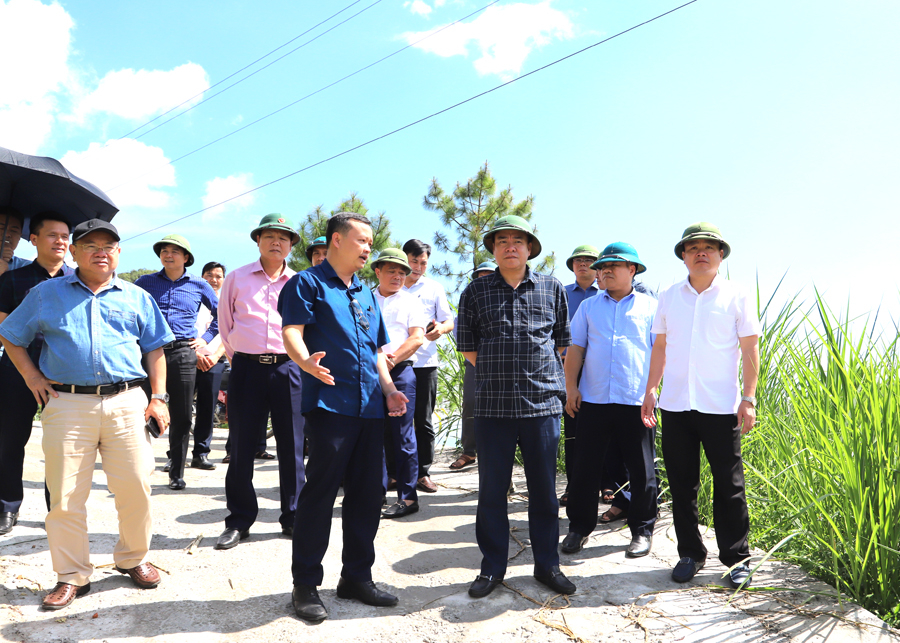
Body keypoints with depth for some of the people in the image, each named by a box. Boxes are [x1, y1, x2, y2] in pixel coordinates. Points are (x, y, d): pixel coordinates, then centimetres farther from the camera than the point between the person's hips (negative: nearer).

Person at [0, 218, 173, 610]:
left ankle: (133, 559, 24)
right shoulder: (46, 294, 12)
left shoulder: (137, 298, 13)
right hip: (67, 405, 0)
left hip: (126, 403, 0)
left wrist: (158, 398, 6)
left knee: (135, 489, 2)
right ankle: (72, 576, 18)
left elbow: (154, 349, 14)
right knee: (65, 496, 3)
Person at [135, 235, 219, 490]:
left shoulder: (198, 286, 9)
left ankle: (177, 473, 14)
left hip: (183, 354, 0)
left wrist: (206, 337, 9)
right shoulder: (145, 282, 10)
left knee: (182, 416, 2)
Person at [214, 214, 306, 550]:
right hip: (246, 369, 0)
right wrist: (238, 361, 12)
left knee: (292, 447, 3)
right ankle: (239, 521, 17)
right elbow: (226, 325, 14)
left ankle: (293, 518, 17)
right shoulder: (236, 279, 9)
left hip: (287, 370, 1)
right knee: (242, 448, 3)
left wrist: (299, 360, 11)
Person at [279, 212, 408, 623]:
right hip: (329, 404, -7)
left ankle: (357, 576, 24)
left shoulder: (366, 294, 21)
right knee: (320, 492, -4)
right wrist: (306, 361, -34)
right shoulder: (307, 284, 0)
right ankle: (305, 585, 10)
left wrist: (388, 388, 11)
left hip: (370, 408, 7)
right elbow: (292, 332, -13)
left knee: (368, 495, 10)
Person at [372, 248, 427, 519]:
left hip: (400, 373, -3)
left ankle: (408, 497, 3)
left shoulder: (410, 301, 9)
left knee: (401, 435, -4)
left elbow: (417, 338, -2)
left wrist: (391, 360, -11)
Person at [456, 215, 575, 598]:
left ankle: (547, 564, 24)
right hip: (492, 404, 0)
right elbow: (467, 347, 11)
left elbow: (562, 341, 16)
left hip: (543, 402, 1)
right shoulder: (476, 291, 6)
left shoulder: (552, 289, 8)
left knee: (544, 487, 8)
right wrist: (500, 372, 8)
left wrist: (539, 375, 9)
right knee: (492, 488, 6)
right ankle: (492, 567, 22)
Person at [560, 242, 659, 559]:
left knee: (642, 470, 6)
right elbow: (575, 349, 11)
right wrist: (571, 387, 2)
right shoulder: (588, 307, 12)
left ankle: (642, 530, 21)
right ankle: (579, 527, 20)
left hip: (637, 401, -1)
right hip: (593, 400, 2)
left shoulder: (650, 306, 7)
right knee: (585, 467, 6)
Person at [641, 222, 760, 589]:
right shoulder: (668, 297, 9)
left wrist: (749, 398, -5)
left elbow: (749, 349, 1)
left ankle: (737, 559, 19)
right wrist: (650, 390, 6)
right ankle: (690, 554, 23)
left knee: (729, 487, 4)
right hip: (675, 406, 3)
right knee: (681, 485, 9)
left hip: (721, 407, -2)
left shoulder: (736, 296, 2)